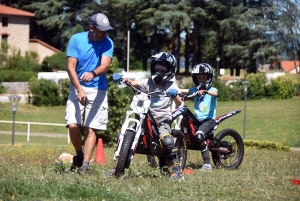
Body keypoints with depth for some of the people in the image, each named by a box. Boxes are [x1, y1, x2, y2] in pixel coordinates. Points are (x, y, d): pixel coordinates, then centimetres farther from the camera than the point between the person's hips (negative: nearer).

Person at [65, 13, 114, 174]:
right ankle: (79, 155, 13)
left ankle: (85, 165, -7)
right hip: (77, 88, 0)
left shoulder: (107, 43, -4)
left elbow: (105, 65, -18)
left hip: (98, 90, 0)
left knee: (90, 129, -7)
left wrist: (92, 73, -41)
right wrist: (79, 90, -22)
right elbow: (71, 67, -10)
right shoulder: (76, 39, -6)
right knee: (73, 125, -12)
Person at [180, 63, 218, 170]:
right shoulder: (195, 90, 14)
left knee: (199, 135, -30)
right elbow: (183, 91, 1)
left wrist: (205, 91, -43)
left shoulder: (211, 89, 0)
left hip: (209, 119, -6)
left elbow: (215, 94, -24)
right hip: (197, 119, 6)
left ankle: (207, 163, -28)